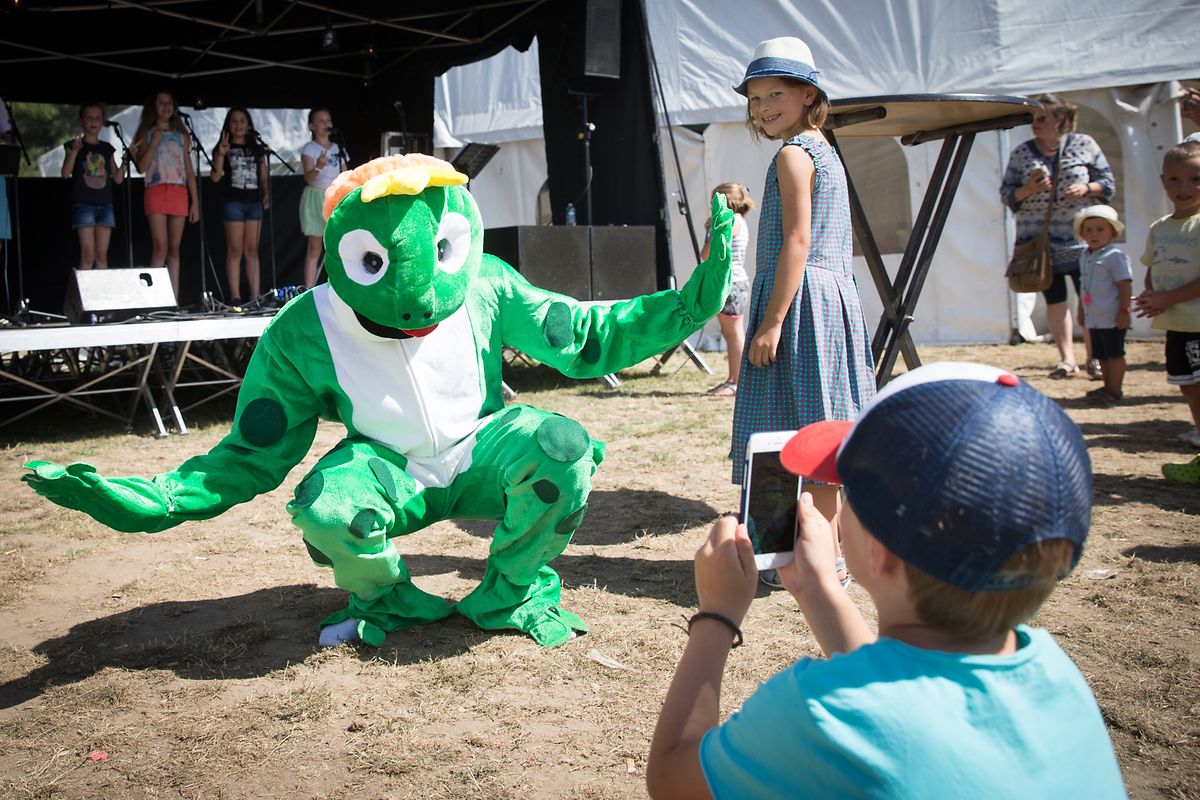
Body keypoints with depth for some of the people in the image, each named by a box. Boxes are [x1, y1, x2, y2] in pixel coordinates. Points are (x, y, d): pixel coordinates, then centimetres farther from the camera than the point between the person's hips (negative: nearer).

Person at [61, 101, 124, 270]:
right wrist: (74, 150, -18)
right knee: (88, 254, -10)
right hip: (83, 204, -4)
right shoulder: (74, 145, 3)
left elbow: (117, 178, 11)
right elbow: (66, 174, -9)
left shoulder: (107, 148, 14)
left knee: (102, 255, 3)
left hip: (105, 205, 4)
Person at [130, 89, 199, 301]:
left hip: (179, 193, 3)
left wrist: (195, 202, 9)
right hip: (156, 191, -3)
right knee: (160, 247, -14)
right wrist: (154, 142, -8)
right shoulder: (146, 134, 11)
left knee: (174, 249, 1)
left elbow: (190, 171, 16)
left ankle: (174, 301, 0)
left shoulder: (181, 136, 19)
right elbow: (141, 166, -2)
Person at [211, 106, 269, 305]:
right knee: (235, 251, -4)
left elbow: (264, 177, 16)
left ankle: (256, 296, 3)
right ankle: (235, 297, -5)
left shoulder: (256, 149, 16)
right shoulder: (224, 148, 5)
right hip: (233, 202, -3)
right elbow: (216, 177, -4)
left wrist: (267, 195, -1)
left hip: (254, 202, 3)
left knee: (252, 251, 4)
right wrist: (221, 154, -15)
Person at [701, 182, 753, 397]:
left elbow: (706, 254, -17)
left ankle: (737, 383, -5)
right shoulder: (732, 222, 18)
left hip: (732, 283, -11)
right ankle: (732, 380, 19)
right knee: (730, 334, 13)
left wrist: (710, 230, -2)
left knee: (734, 334, -7)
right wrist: (712, 230, 12)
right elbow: (707, 254, 18)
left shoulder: (732, 221, -13)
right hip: (726, 283, 11)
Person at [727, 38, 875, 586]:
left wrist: (771, 323, -20)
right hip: (832, 297, 10)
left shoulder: (793, 155, -10)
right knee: (819, 431, 13)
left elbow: (798, 241, -18)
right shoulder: (825, 153, 19)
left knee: (807, 429, -6)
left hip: (800, 301, -10)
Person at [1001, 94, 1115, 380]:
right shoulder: (1021, 153, 4)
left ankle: (1092, 358, 13)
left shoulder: (1083, 144, 2)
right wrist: (1027, 190, -15)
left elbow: (1108, 184, 5)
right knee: (1054, 300, 4)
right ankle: (1067, 359, 10)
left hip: (1081, 238, -1)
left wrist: (1086, 188, -15)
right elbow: (1006, 194, 5)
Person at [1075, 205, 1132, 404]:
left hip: (1112, 319, -8)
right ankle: (1108, 387, 25)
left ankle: (1114, 390, 5)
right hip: (1093, 318, 8)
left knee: (1114, 354, 0)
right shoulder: (1085, 258, 13)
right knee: (1101, 356, 15)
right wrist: (1082, 311, 24)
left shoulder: (1114, 256, -12)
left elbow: (1125, 285, -15)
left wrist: (1124, 311, -19)